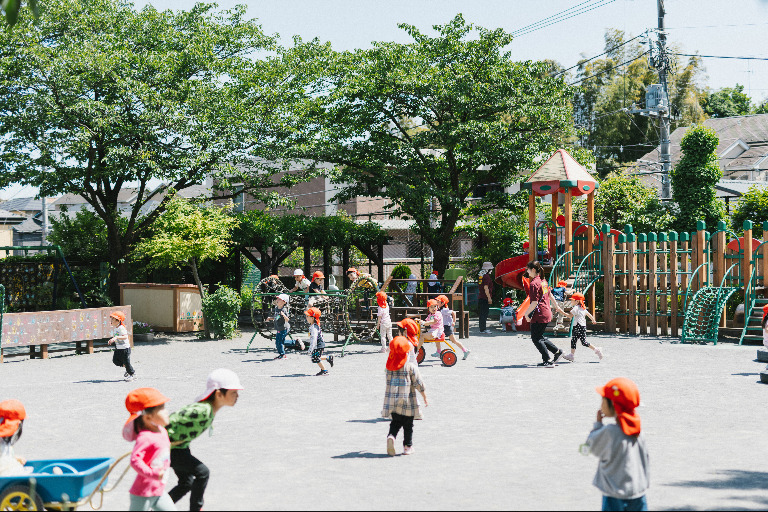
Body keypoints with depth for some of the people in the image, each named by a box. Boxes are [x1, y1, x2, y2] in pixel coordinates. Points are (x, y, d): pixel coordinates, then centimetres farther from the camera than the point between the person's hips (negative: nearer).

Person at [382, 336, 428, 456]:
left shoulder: (389, 366, 4)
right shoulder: (410, 365, -8)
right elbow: (419, 383, -6)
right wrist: (425, 397, 2)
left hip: (391, 400, 3)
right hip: (407, 400, -3)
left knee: (395, 422, 14)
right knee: (408, 425, 9)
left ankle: (391, 436, -12)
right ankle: (408, 446, 14)